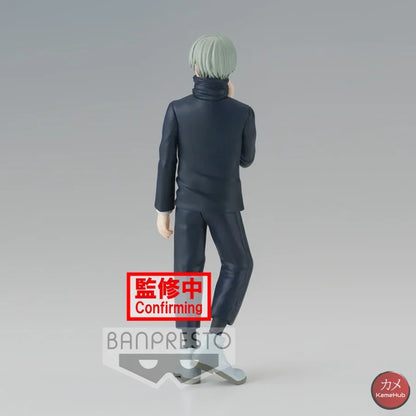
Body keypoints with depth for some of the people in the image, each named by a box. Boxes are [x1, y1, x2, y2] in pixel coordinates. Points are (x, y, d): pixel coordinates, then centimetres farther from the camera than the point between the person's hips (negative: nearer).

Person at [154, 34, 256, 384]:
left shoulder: (177, 109, -11)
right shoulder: (242, 113, -13)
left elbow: (167, 163, -8)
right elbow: (246, 160, 2)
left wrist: (163, 210, 3)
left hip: (188, 201, 2)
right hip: (224, 203, -1)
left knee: (188, 271, 6)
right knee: (238, 266, 14)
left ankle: (190, 354, 4)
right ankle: (212, 344, 3)